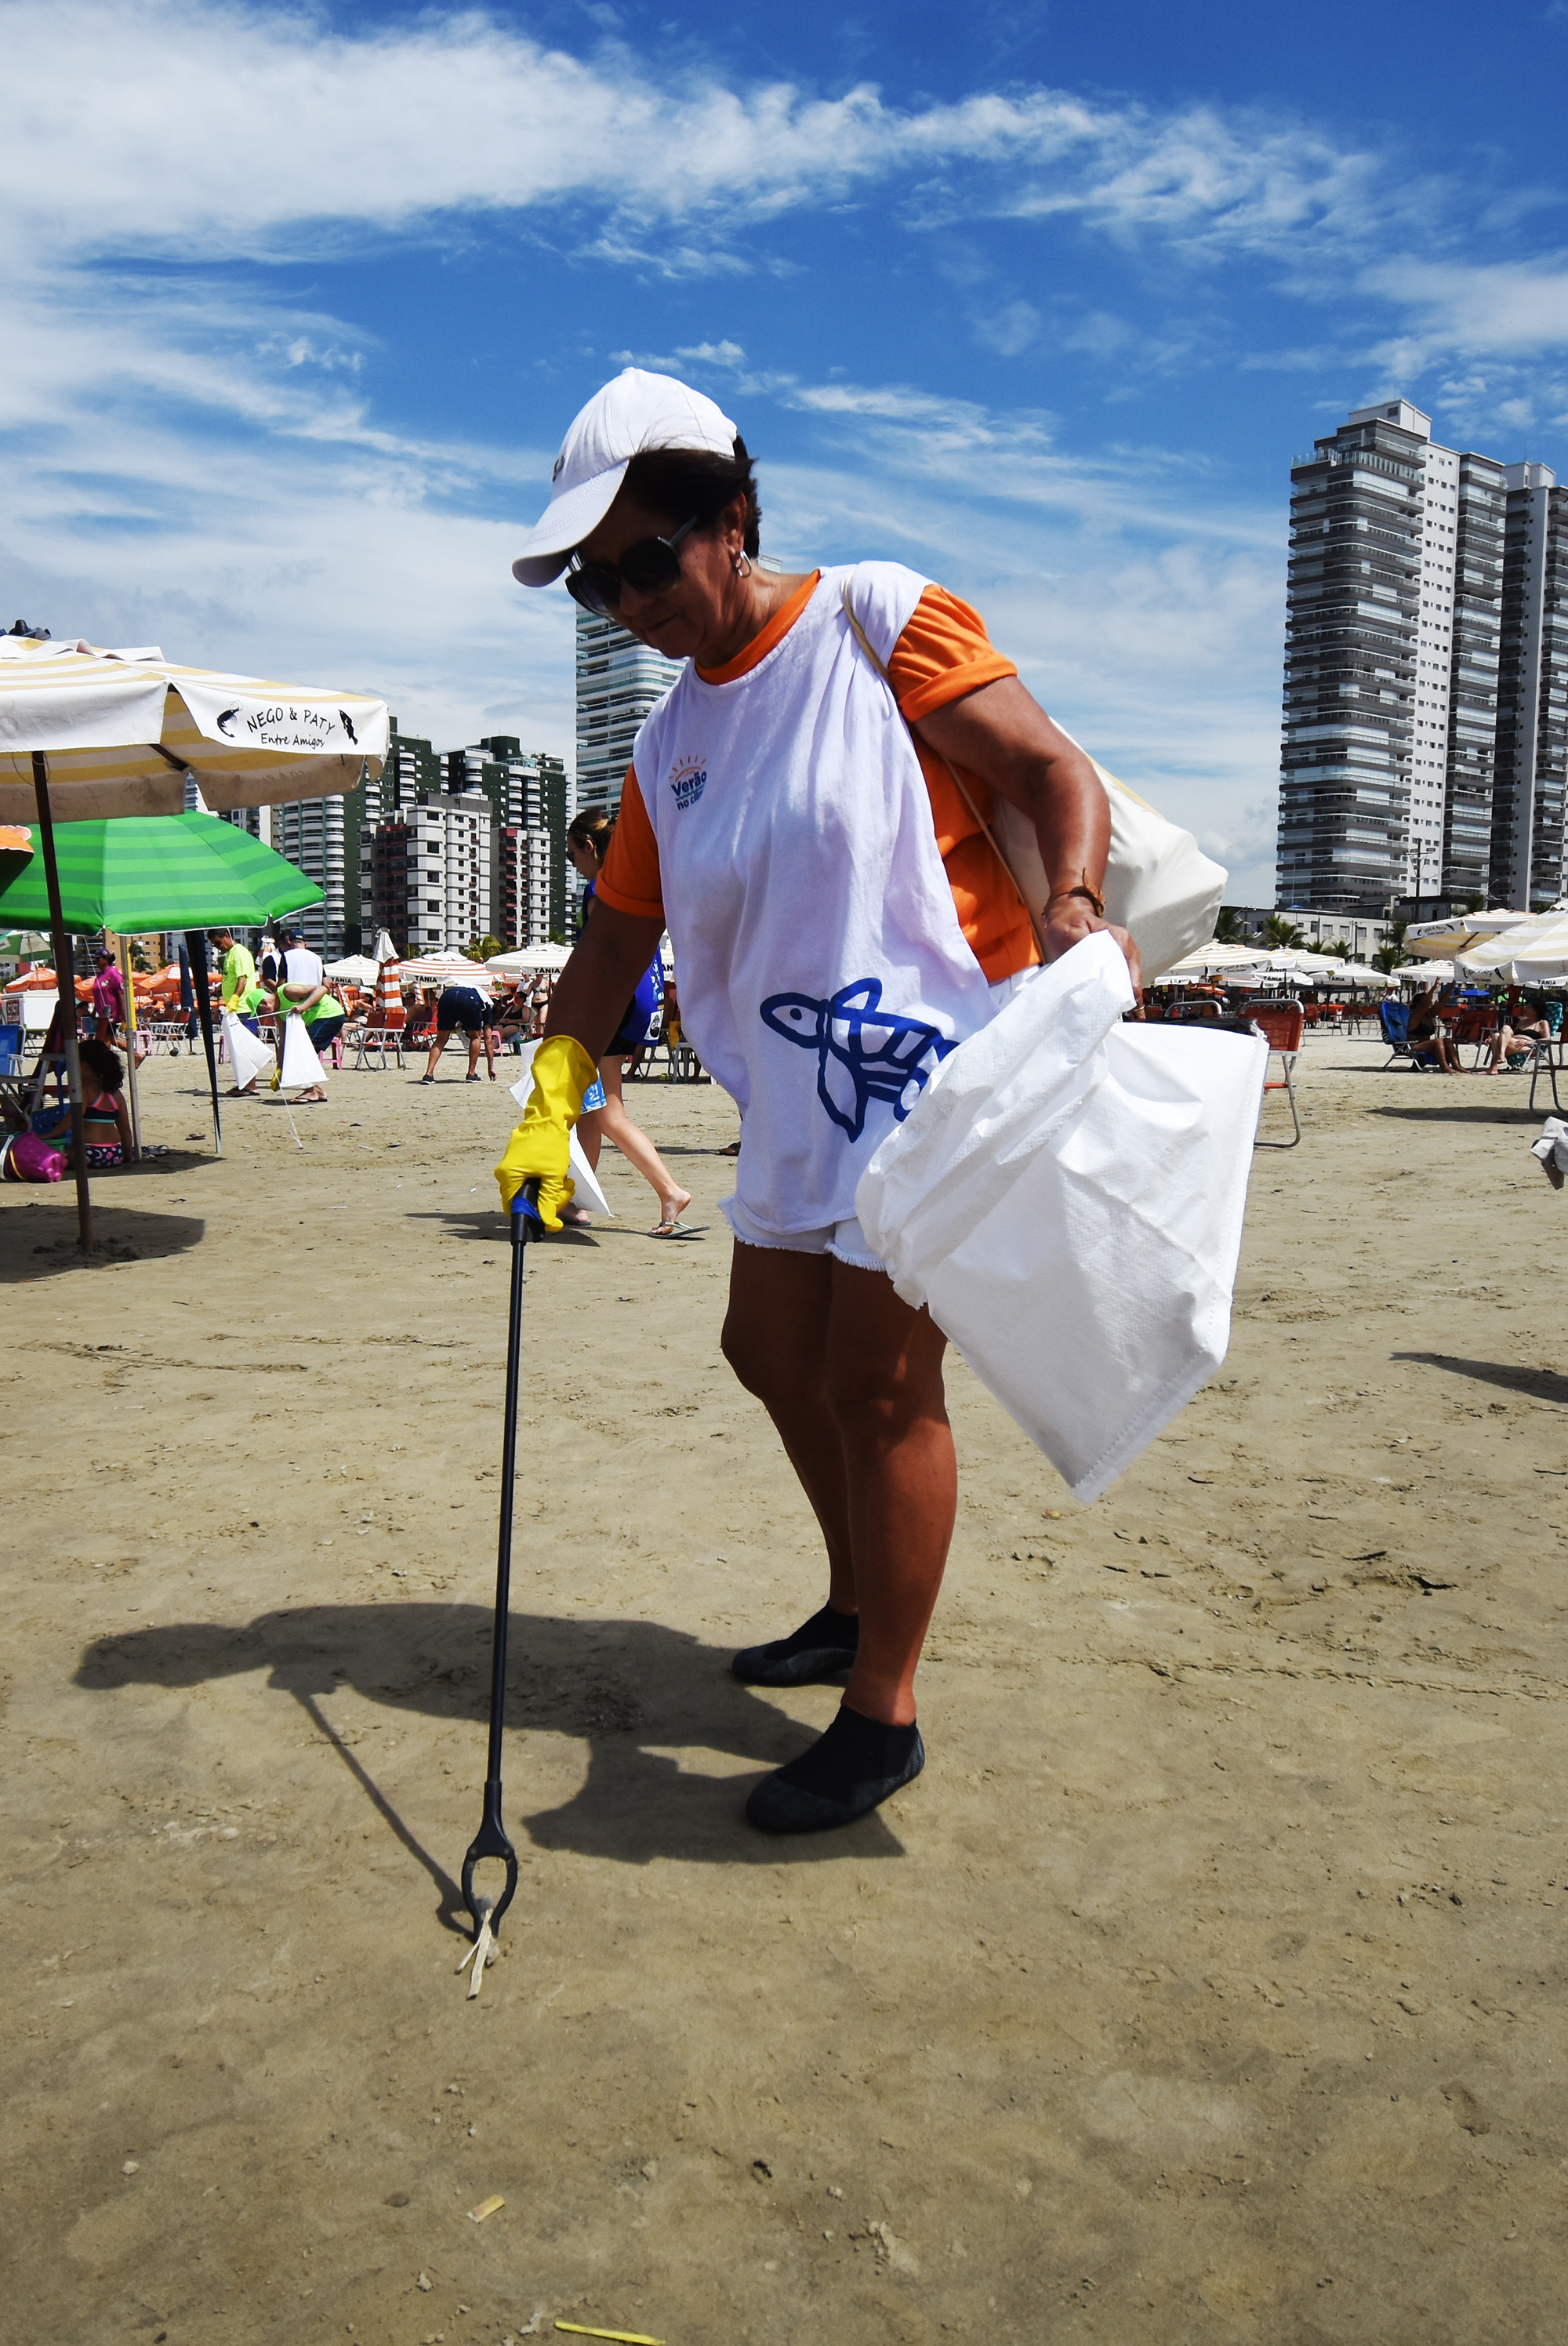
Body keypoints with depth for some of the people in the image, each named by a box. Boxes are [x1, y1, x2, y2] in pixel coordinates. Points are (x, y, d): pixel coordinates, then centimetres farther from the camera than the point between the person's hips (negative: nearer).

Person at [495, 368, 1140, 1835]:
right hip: (799, 1099, 8)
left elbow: (1057, 773, -12)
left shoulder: (878, 623, -7)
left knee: (879, 1387, -6)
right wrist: (550, 1108, 7)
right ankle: (855, 1610, 38)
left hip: (934, 1063, -8)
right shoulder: (668, 743, 12)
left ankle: (884, 1717, 11)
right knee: (771, 1351, 15)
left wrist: (1072, 911, -31)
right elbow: (615, 938, 16)